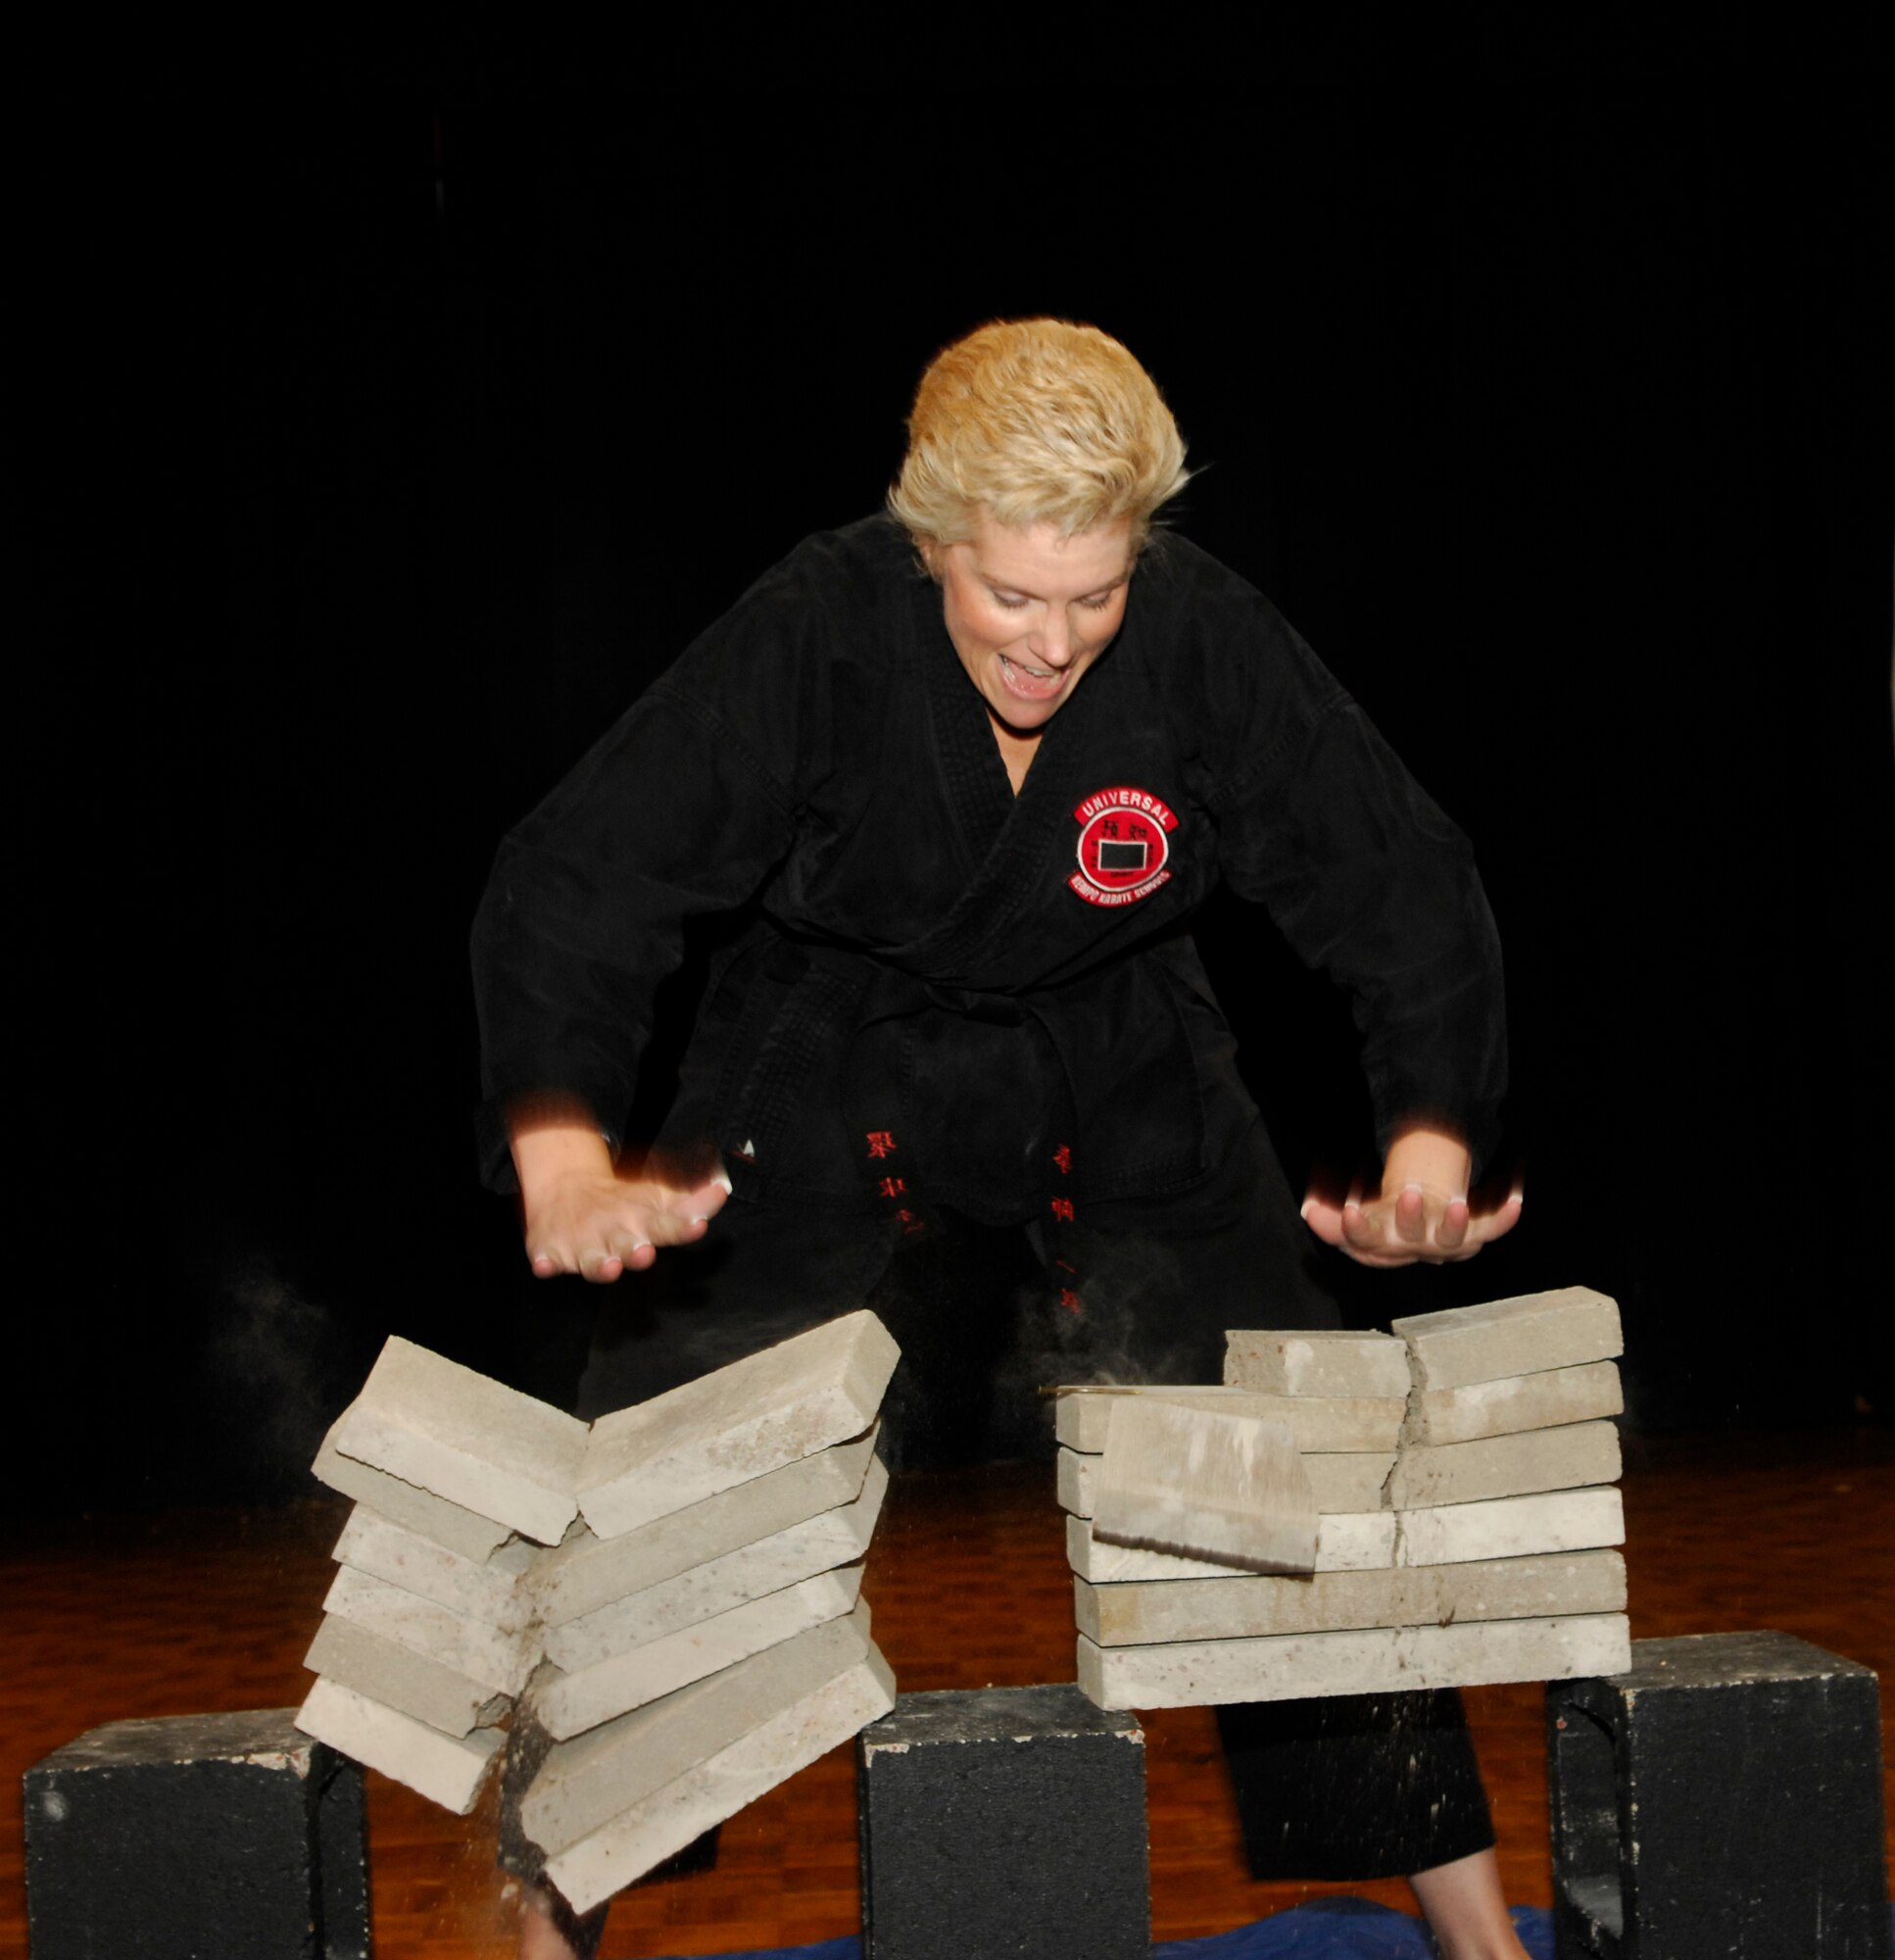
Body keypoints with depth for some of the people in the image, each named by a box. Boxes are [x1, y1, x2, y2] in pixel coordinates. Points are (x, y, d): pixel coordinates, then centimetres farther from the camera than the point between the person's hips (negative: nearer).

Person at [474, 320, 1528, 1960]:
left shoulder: (1206, 637, -22)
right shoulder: (817, 633, -26)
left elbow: (1402, 888, -16)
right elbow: (577, 882, -29)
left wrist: (1431, 1146, -31)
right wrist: (569, 1158, -45)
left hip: (1118, 1071, 1)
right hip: (826, 1069, -1)